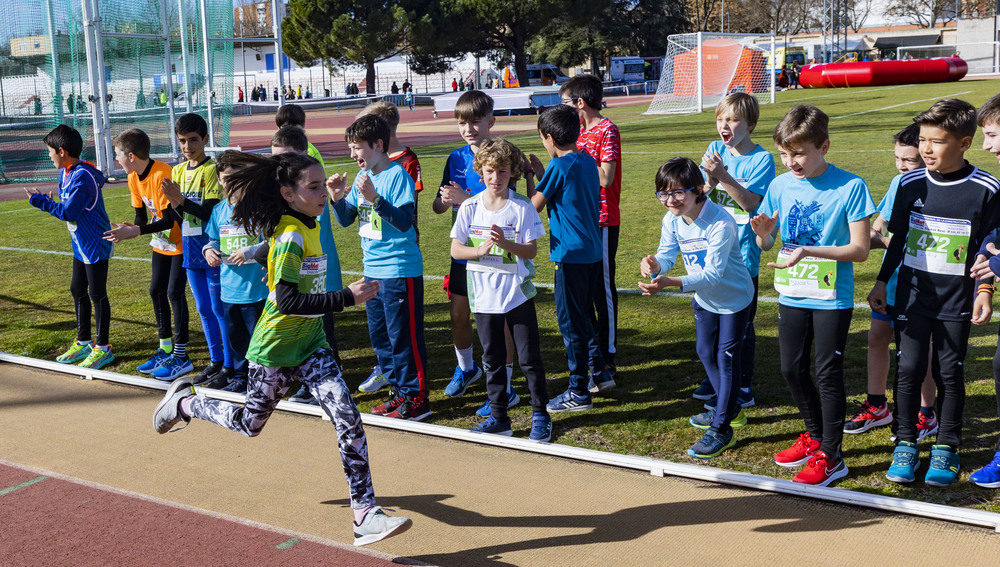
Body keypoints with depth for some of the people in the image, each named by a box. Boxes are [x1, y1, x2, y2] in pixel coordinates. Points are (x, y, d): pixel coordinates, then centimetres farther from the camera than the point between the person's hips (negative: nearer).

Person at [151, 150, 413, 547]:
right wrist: (347, 297, -32)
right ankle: (183, 402, 42)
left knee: (349, 420, -8)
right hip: (276, 349, -7)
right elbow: (287, 300, -31)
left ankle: (365, 514, -7)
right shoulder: (290, 236, -22)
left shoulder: (307, 226, 5)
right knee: (250, 423, 15)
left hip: (310, 344, 7)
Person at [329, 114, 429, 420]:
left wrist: (374, 198, -31)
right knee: (379, 336, 15)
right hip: (372, 269, 9)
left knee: (404, 337, -2)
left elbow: (404, 220, -23)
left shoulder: (397, 175, -13)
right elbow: (345, 220, 13)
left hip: (400, 271, -8)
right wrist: (337, 198, -5)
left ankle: (416, 398, 8)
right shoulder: (362, 177, 10)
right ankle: (399, 391, 27)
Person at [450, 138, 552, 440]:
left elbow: (531, 250, -8)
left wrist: (506, 244, -26)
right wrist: (480, 250, -19)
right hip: (484, 295, 3)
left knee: (530, 358, 4)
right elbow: (455, 249, 0)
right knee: (492, 359, 12)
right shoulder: (470, 207, -1)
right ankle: (498, 417, 24)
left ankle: (540, 415, 18)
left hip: (518, 292, -2)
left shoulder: (521, 206, -7)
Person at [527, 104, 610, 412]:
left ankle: (579, 393, 5)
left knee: (570, 320, -1)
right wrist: (542, 173, 17)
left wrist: (530, 176, 6)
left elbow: (535, 205, -8)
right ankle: (599, 370, 31)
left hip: (571, 253, -9)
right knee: (584, 314, 22)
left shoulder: (558, 166, -15)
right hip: (593, 251, 9)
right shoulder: (588, 161, 9)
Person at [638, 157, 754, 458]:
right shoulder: (672, 219, -14)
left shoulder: (720, 223, -35)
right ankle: (730, 408, 39)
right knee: (706, 353, 19)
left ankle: (721, 429, 7)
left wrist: (671, 282, -50)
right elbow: (667, 254, -13)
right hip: (704, 299, 8)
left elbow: (713, 273, -38)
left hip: (734, 298, -7)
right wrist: (655, 265, -39)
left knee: (726, 358, -3)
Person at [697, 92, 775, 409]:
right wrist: (710, 178, -19)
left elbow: (750, 201, -18)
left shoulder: (761, 158, -9)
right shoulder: (716, 150, 5)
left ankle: (743, 388, 14)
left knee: (741, 323, 2)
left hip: (743, 253, -5)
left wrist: (723, 175, -26)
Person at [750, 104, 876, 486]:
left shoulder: (850, 187, -13)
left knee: (827, 373, 1)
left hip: (832, 298, -5)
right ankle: (815, 435, 35)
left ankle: (831, 456, 13)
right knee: (792, 369, 14)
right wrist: (763, 234, -18)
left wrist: (808, 251, -25)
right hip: (792, 295, 5)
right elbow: (766, 243, 6)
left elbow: (860, 249, -14)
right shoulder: (780, 186, 0)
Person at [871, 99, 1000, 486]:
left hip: (958, 301, -1)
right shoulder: (911, 184, 0)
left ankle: (946, 448, 19)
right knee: (909, 369, 0)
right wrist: (881, 282, 10)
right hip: (912, 294, 2)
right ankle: (906, 444, 13)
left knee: (950, 373, 5)